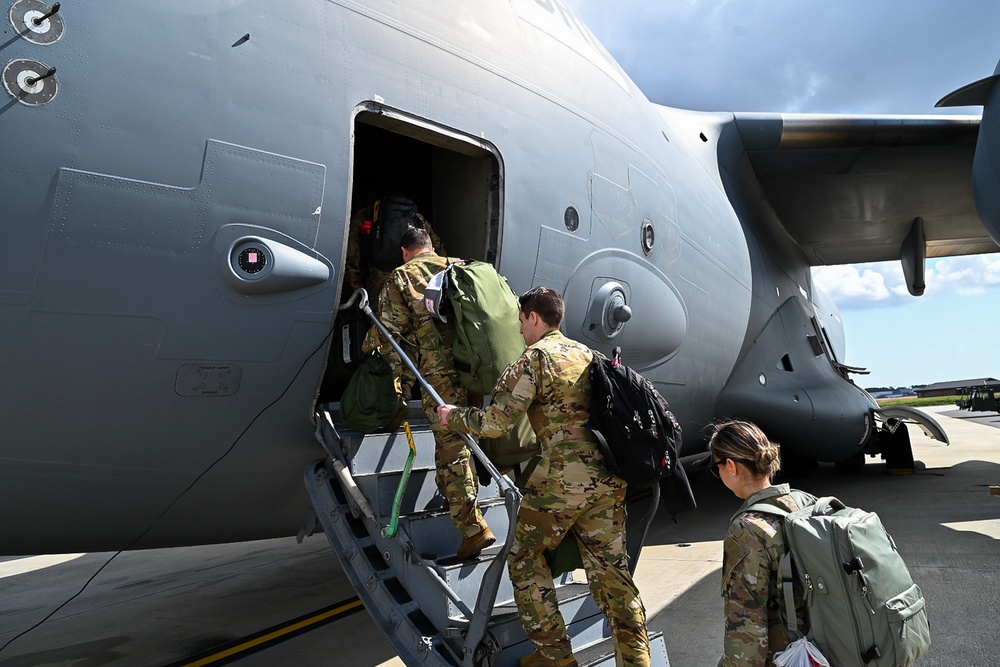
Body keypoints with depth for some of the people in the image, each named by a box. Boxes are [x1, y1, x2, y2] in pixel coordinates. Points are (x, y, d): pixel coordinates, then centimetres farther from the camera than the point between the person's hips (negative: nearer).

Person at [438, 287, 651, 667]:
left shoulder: (535, 357, -6)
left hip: (563, 477, -7)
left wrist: (453, 416, 5)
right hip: (608, 478, 7)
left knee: (526, 560, 12)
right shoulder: (586, 354, 17)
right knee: (610, 568, 14)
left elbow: (495, 423, -12)